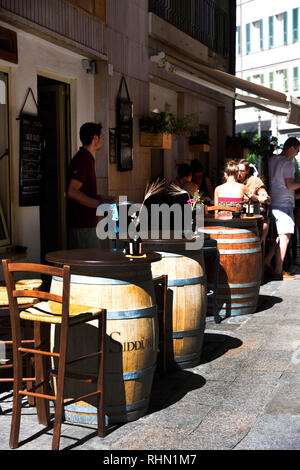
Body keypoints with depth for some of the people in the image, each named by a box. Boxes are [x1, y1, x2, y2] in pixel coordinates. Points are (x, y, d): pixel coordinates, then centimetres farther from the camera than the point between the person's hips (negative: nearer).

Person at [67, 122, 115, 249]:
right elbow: (72, 192, -24)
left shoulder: (86, 158, 17)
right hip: (82, 224, -10)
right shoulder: (84, 160, -16)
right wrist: (98, 204, -25)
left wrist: (101, 197, 19)